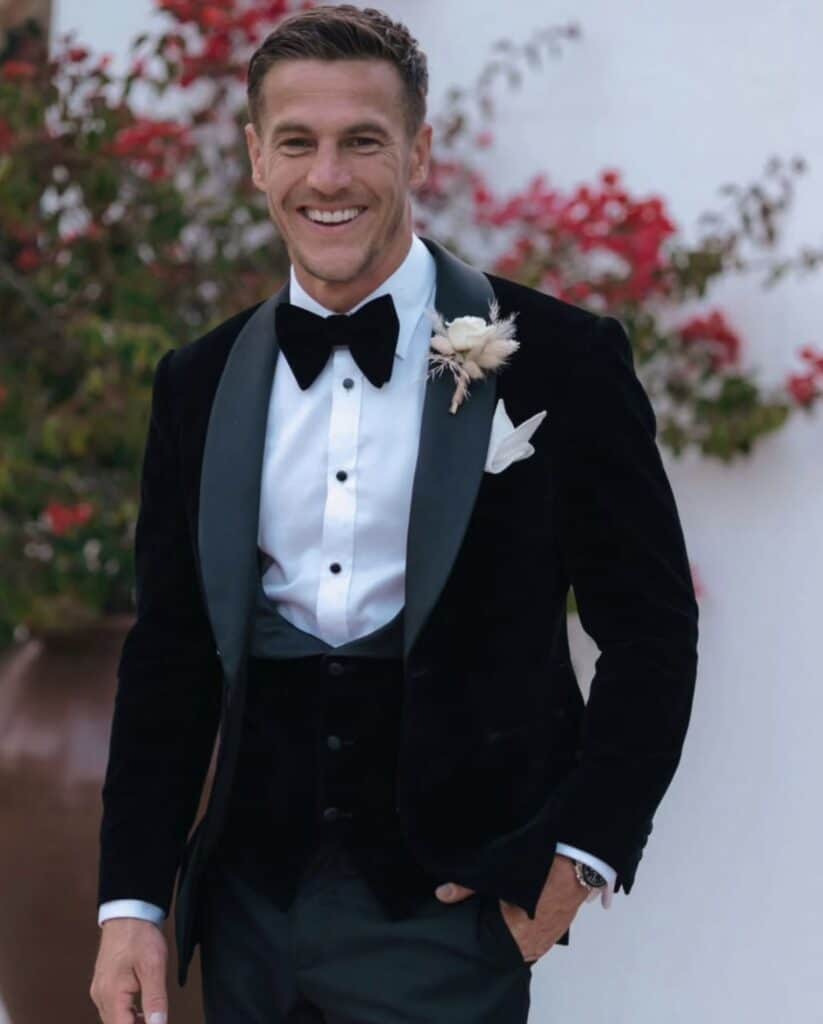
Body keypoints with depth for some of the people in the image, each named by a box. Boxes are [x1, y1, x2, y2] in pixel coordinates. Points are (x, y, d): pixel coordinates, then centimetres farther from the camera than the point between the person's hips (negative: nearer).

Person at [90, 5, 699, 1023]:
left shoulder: (558, 358, -5)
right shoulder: (200, 383, 7)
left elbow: (651, 631, -2)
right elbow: (169, 652, 9)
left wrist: (582, 854, -9)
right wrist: (132, 901, 3)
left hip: (442, 905, -4)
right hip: (251, 902, 4)